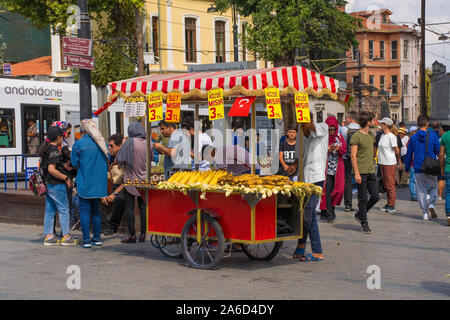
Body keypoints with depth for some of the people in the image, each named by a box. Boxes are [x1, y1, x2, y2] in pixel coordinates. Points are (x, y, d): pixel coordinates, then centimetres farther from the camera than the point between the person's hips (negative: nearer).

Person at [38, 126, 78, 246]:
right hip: (56, 184, -9)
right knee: (64, 209, -2)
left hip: (48, 184, 9)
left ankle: (48, 236, 15)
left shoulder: (45, 149, 11)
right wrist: (66, 178, -19)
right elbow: (51, 169, -25)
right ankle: (66, 236, 1)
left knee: (49, 209, 11)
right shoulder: (54, 150, -17)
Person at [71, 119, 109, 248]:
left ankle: (86, 239, -1)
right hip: (99, 183, 4)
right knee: (96, 210, 14)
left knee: (85, 211, 1)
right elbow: (107, 161, 11)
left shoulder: (79, 144, -10)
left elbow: (74, 164, -2)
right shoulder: (102, 143, 3)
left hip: (84, 183, -4)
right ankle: (97, 238, 16)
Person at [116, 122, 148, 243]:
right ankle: (143, 234, 10)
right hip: (144, 179, 4)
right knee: (143, 206, 9)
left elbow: (119, 158, -7)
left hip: (130, 179, -4)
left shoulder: (130, 142, -12)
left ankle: (132, 235, 0)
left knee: (129, 207, 2)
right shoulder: (148, 143, 0)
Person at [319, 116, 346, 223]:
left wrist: (338, 149, -13)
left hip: (337, 167, 4)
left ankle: (331, 209, 16)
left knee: (339, 189, -2)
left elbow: (344, 150, 8)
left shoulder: (339, 137, 12)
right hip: (326, 167, -4)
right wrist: (327, 150, -18)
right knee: (327, 190, -10)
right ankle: (329, 214, -9)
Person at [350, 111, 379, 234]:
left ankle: (359, 214, 24)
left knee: (375, 196, 5)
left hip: (371, 171, 7)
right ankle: (364, 224, 8)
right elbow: (353, 156, -12)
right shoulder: (356, 136, -9)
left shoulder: (371, 135, 15)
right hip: (361, 172, -7)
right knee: (363, 198, -1)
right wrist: (356, 173, -17)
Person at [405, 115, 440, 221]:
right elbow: (438, 151, -2)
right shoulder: (433, 135, -4)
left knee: (421, 190, 8)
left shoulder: (413, 138, 1)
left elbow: (409, 154, 7)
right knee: (434, 187, 16)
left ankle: (425, 213, 5)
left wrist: (407, 168, 18)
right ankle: (432, 204, -6)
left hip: (418, 169, 1)